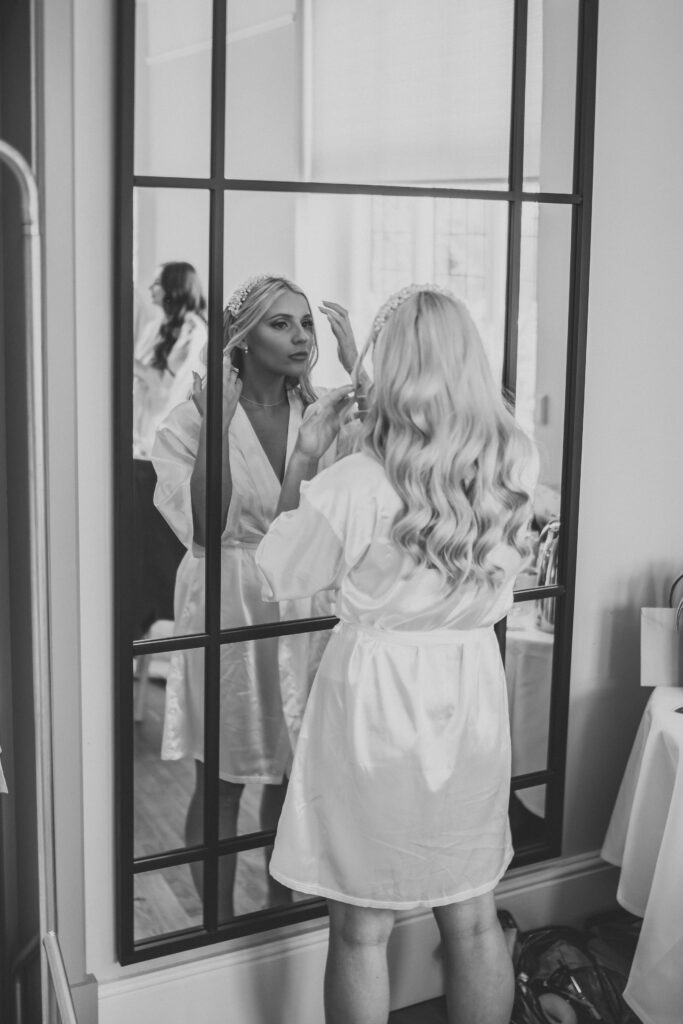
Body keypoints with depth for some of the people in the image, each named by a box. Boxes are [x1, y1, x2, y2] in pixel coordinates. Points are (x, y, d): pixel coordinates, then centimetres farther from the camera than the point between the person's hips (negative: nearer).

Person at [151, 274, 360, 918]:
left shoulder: (327, 413, 0)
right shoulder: (195, 418, -10)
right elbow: (203, 526, -21)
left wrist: (355, 365, -19)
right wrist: (217, 419, -24)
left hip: (304, 611, 3)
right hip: (229, 607, -3)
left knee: (294, 770, 16)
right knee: (222, 783, 10)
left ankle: (281, 902, 38)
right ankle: (221, 920, 30)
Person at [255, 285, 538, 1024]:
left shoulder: (353, 484, -20)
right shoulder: (516, 467, -7)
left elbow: (277, 578, -5)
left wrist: (301, 463, 2)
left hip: (375, 698, -4)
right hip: (471, 694, 4)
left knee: (361, 929, 12)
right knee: (472, 918, 18)